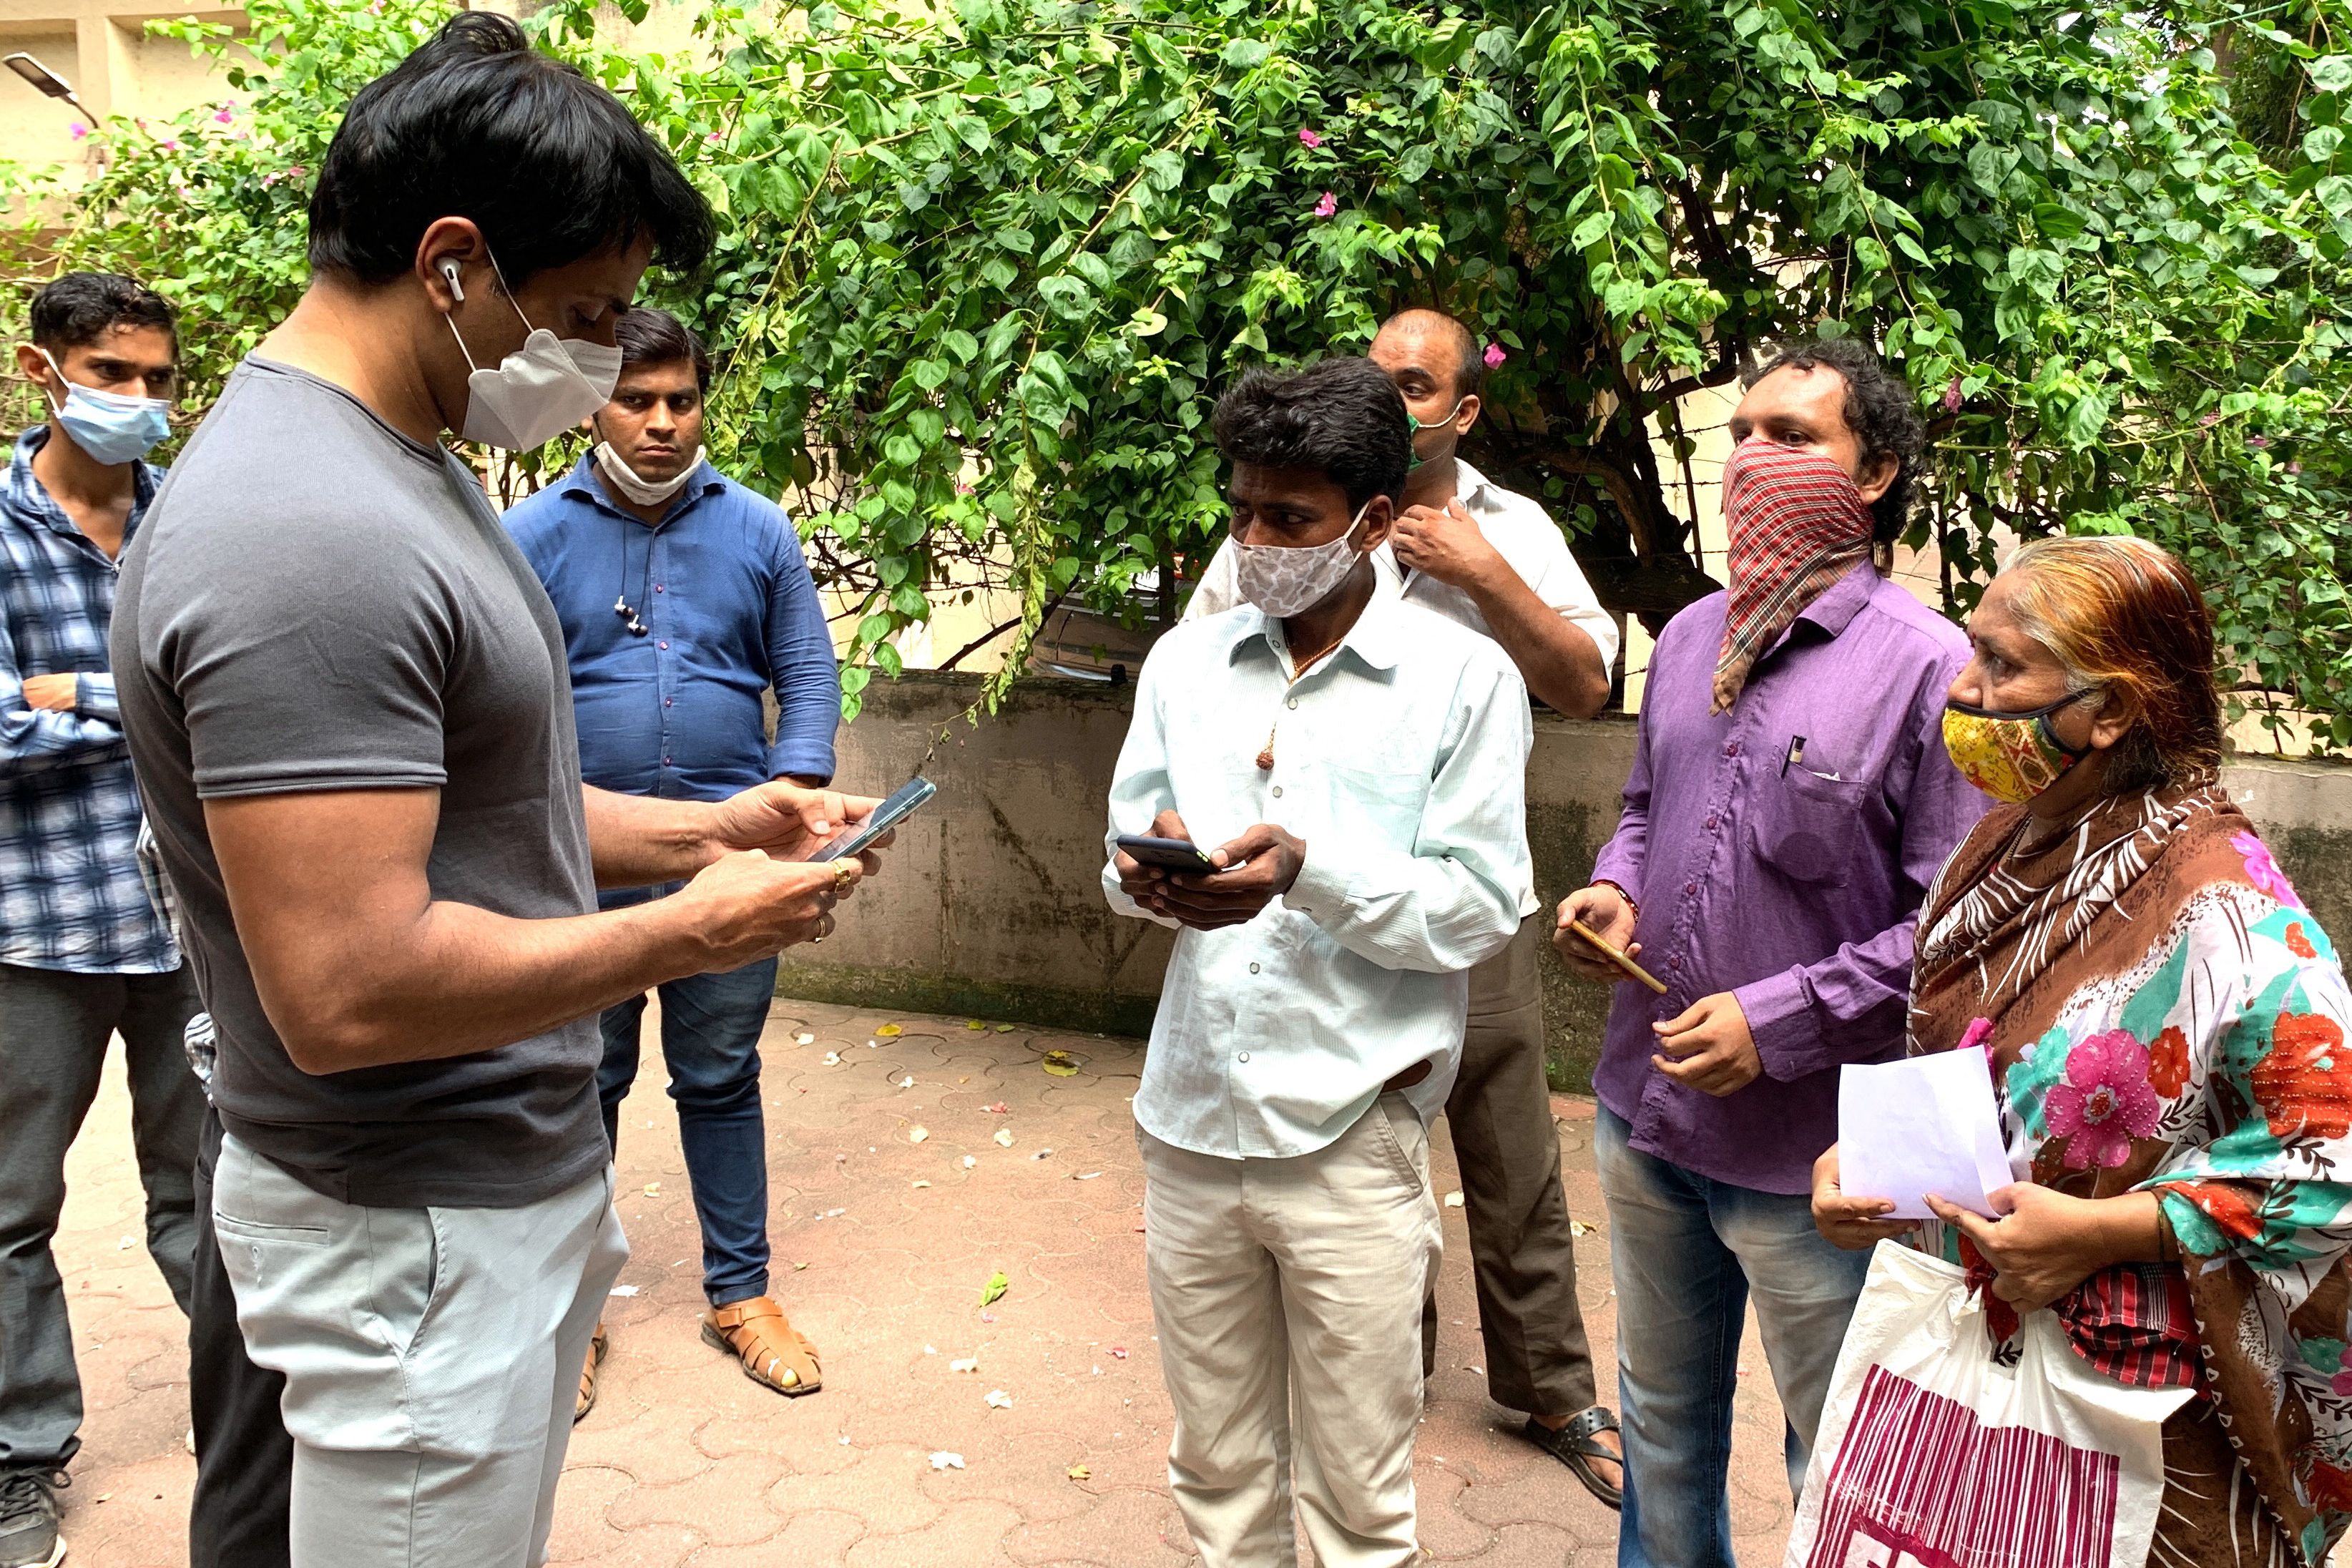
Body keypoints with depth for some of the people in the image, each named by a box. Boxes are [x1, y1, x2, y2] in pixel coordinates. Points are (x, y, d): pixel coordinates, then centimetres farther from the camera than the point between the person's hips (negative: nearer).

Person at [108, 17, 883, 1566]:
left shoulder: (408, 461, 7)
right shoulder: (305, 538, -26)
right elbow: (347, 990, -30)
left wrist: (699, 829, 4)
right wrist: (692, 931, -19)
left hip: (519, 1169, 10)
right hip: (416, 1233, -10)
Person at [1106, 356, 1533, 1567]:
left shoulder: (1463, 679, -5)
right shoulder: (1184, 661, 9)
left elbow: (1482, 910, -9)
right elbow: (1126, 854, 11)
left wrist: (1307, 868, -23)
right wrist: (1152, 872, -13)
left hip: (1352, 1136, -3)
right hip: (1191, 1119, 4)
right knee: (1215, 1466, 17)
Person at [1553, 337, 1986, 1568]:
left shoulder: (1927, 665, -14)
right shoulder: (1689, 638, 7)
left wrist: (1777, 1023, -20)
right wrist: (1613, 889, 0)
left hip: (1811, 1153, -6)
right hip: (1646, 1112, 6)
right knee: (1662, 1420, 25)